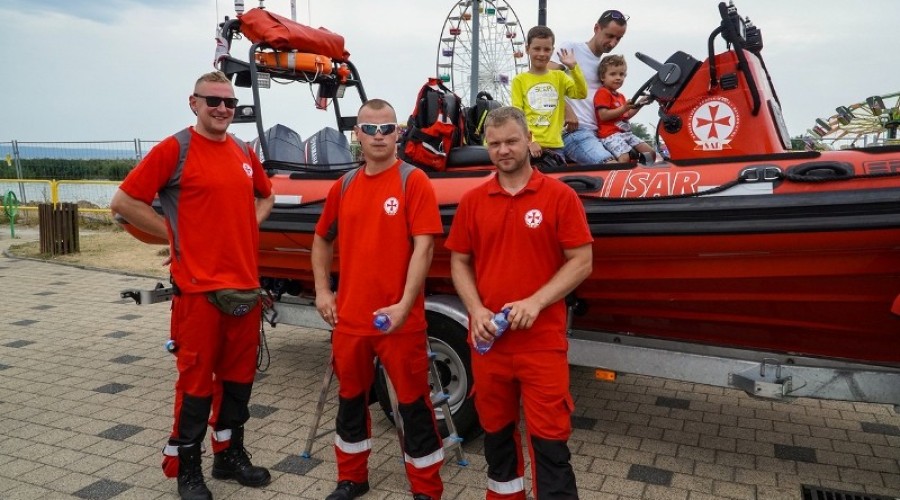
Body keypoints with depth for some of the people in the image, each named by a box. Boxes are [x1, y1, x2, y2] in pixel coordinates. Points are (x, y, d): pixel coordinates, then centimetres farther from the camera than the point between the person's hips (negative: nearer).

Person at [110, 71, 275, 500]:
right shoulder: (175, 149, -6)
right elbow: (124, 202, -7)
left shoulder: (244, 153, 12)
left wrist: (248, 227, 11)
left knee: (239, 375, 14)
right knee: (196, 379, 3)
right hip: (198, 287, -6)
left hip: (245, 285, 6)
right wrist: (173, 234, -7)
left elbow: (265, 196, 28)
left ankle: (230, 454, 31)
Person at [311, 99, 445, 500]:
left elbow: (423, 246, -14)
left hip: (399, 319, -5)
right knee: (350, 399, 18)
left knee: (413, 403, 6)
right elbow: (322, 240, 20)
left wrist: (404, 305, -20)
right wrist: (322, 290, 10)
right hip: (349, 316, 5)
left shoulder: (413, 181, -7)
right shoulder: (344, 186, 8)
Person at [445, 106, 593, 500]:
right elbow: (459, 262, 9)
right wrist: (475, 310, -7)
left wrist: (536, 302, -16)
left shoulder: (560, 196, -3)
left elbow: (581, 262, -5)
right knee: (496, 430, 17)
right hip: (487, 339, 4)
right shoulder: (472, 202, 6)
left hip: (543, 341, -3)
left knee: (549, 439, 1)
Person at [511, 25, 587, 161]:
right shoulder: (519, 80, 3)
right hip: (528, 146, -2)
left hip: (554, 146, 2)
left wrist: (573, 67, -12)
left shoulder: (559, 76, 12)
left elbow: (582, 93, -2)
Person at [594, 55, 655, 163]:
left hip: (626, 132, 10)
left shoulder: (620, 96, 26)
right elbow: (603, 115, -16)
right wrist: (623, 108, -21)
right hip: (611, 134, -10)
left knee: (650, 153, 5)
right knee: (625, 157, -32)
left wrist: (638, 105, 13)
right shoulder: (603, 93, -4)